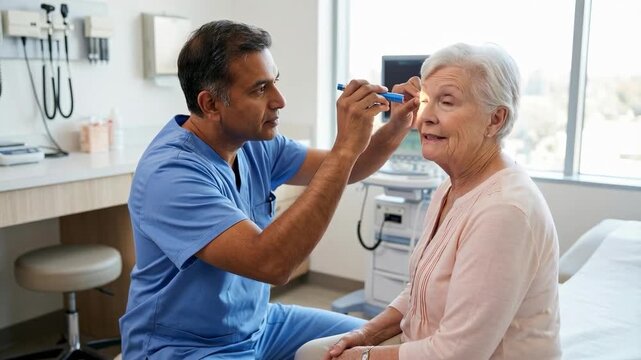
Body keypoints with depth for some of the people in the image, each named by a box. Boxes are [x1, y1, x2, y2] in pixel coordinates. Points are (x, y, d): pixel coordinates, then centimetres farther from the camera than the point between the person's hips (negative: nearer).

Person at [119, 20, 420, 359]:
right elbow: (271, 263, -38)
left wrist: (396, 128, -15)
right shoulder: (170, 174, -28)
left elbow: (338, 171, 5)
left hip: (257, 324, 8)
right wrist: (345, 148, -37)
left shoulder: (254, 143, -5)